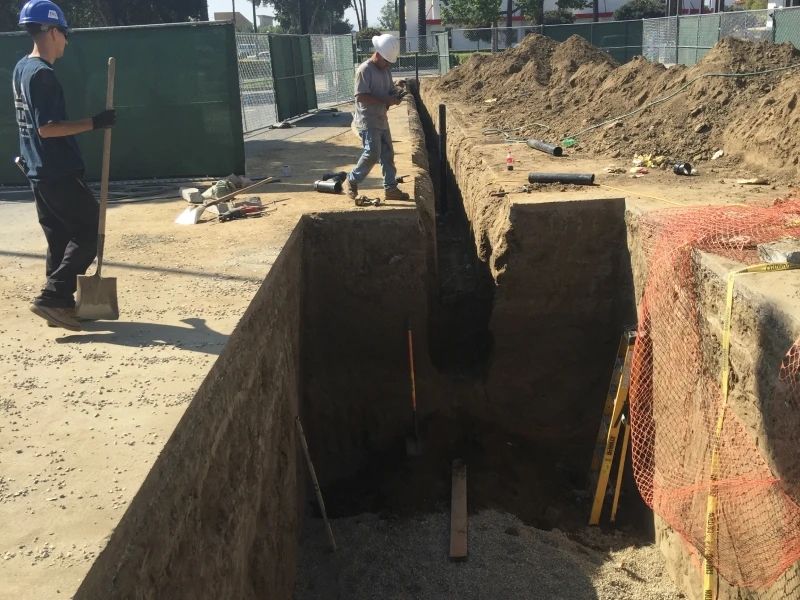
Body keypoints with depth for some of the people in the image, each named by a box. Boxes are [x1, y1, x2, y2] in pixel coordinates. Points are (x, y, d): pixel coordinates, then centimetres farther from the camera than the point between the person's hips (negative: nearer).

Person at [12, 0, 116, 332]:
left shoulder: (22, 68, 13)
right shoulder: (42, 74, -17)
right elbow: (46, 128, -23)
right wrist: (93, 123, -23)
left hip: (39, 171, 10)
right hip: (58, 172, -10)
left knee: (60, 237, 14)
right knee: (89, 230, -4)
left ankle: (59, 305, 18)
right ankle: (52, 298, -8)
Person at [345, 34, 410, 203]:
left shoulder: (385, 70, 11)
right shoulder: (364, 70, -15)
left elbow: (390, 90, 21)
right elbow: (361, 96, -21)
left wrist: (395, 97, -4)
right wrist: (386, 101, -22)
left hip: (382, 120, 9)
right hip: (367, 121, -9)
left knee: (387, 154, 8)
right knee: (372, 154, -13)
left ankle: (391, 188, 15)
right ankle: (352, 181, 5)